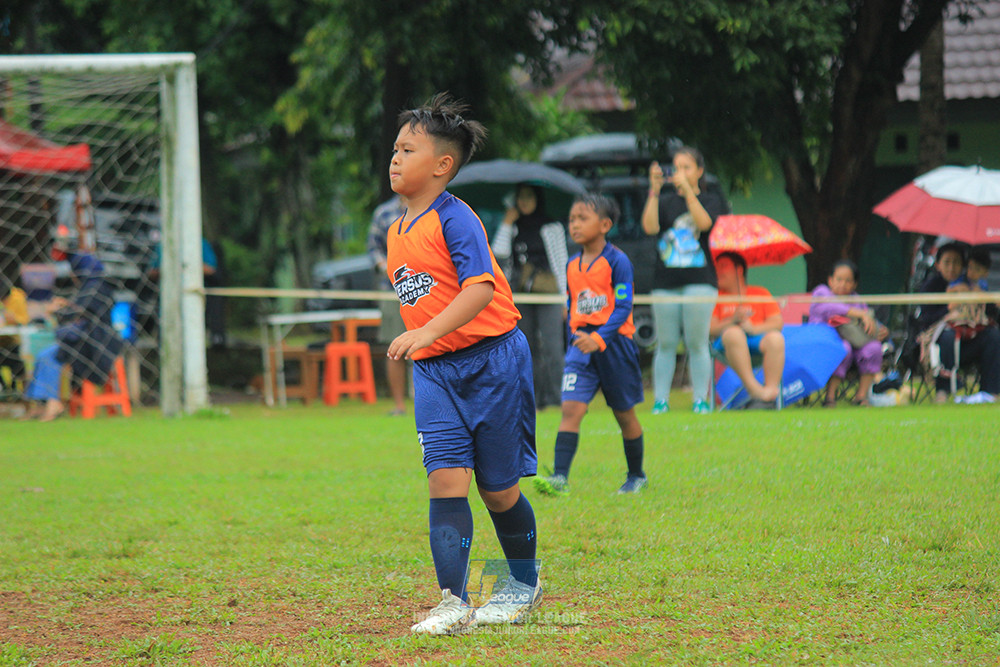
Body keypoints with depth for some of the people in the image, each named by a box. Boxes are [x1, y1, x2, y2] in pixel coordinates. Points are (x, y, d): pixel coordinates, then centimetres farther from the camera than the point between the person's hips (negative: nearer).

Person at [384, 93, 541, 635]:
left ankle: (524, 580, 29)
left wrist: (428, 332, -35)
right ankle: (453, 603, -13)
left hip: (490, 360, -6)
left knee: (497, 487, 5)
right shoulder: (397, 233, 12)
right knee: (445, 479, -9)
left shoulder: (454, 219, -14)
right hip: (432, 369, 6)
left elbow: (481, 287, -26)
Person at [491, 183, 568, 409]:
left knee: (551, 344, -13)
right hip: (520, 296, 4)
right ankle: (534, 397, 6)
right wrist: (506, 224, 0)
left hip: (548, 294, -4)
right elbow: (499, 254, 1)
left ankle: (552, 395, -14)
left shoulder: (552, 227, 3)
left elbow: (561, 263, 3)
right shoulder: (515, 228, 14)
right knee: (528, 347, 3)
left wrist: (565, 298, -2)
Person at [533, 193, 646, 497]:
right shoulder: (572, 265, 9)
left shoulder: (617, 261, -9)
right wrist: (575, 338, 13)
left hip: (614, 343, -4)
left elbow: (623, 307, -15)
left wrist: (599, 338, -26)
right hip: (581, 342, 4)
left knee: (624, 414, 10)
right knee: (571, 407, -13)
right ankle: (559, 478, -22)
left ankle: (636, 476, 27)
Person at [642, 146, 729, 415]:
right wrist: (655, 190, -13)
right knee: (665, 344, 1)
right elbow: (649, 227, -5)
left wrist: (687, 189, -20)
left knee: (697, 343, -3)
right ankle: (660, 400, 3)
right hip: (666, 281, 2)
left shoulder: (711, 200, 8)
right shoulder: (666, 201, 12)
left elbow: (704, 222, -13)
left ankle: (701, 400, 1)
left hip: (699, 279, -2)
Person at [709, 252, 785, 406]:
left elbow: (777, 323, 5)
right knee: (733, 333, -36)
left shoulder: (761, 293, 18)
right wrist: (733, 320, -16)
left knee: (775, 338, -32)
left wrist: (754, 328, -13)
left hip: (758, 339, 1)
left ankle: (771, 388, -40)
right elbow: (710, 329, 2)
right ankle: (753, 388, -43)